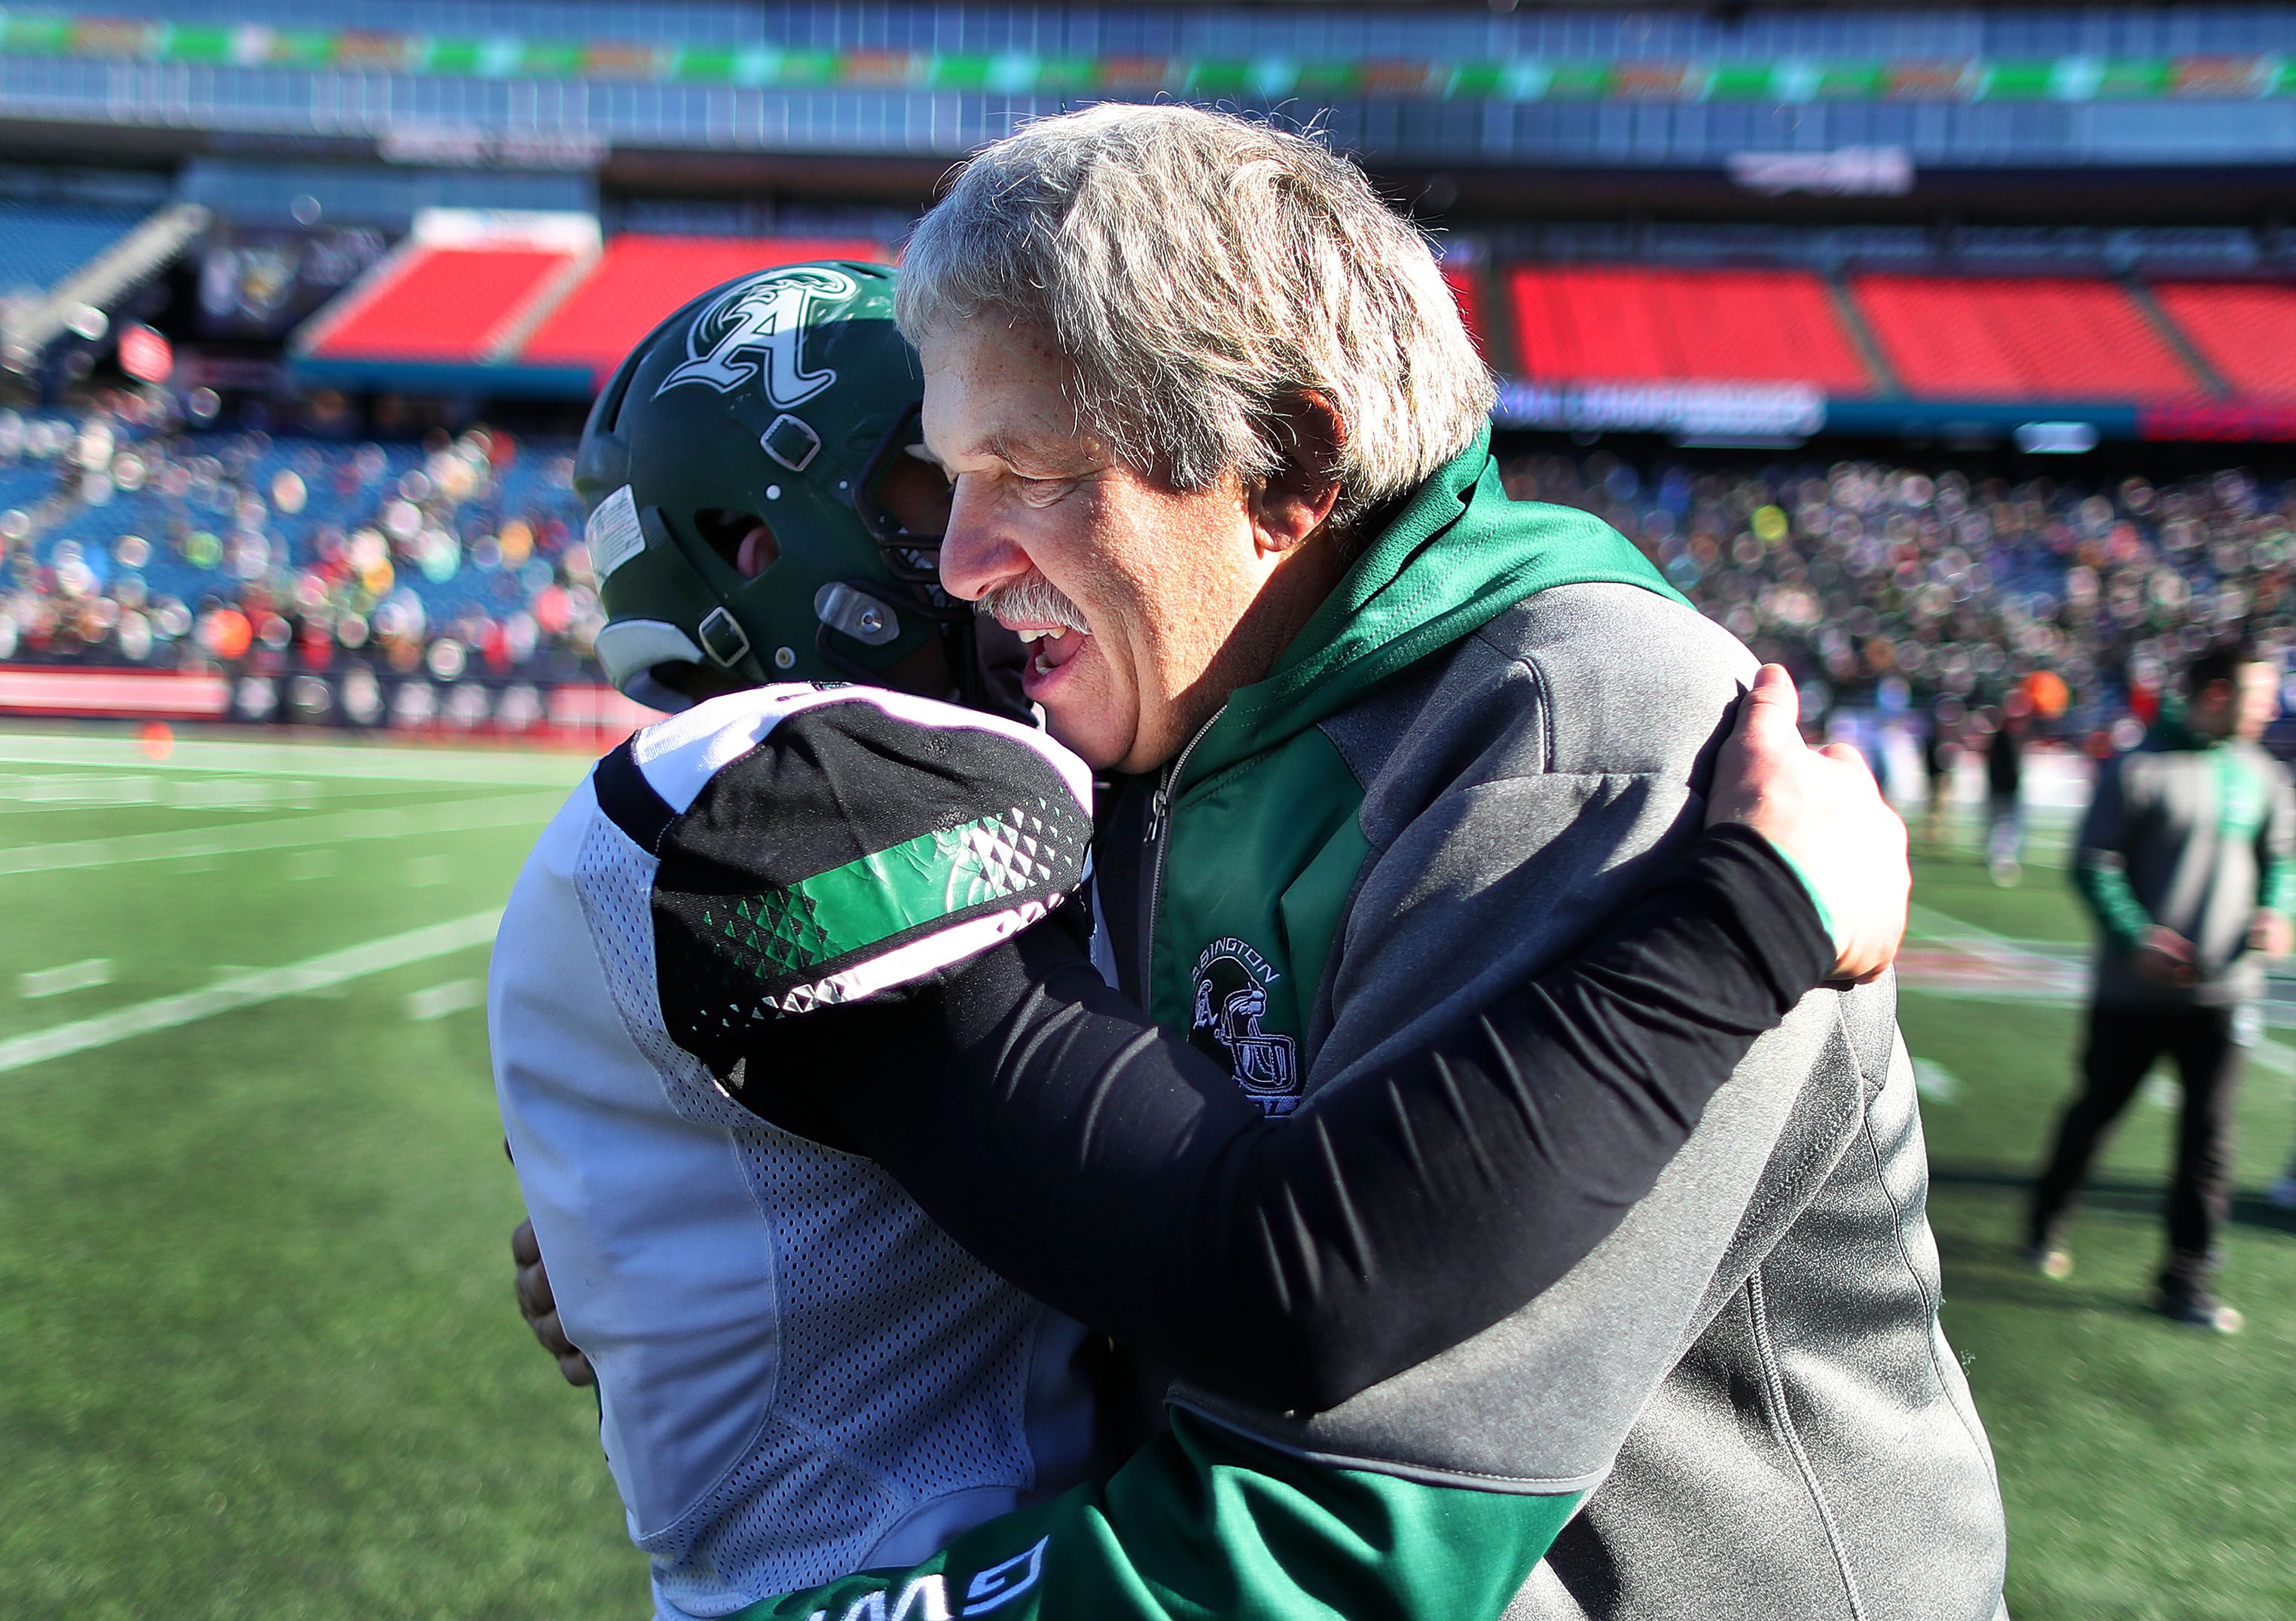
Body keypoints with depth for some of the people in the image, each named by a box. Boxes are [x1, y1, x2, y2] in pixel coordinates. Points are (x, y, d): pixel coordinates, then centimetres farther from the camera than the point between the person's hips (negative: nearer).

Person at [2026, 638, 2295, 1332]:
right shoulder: (2137, 768, -9)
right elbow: (2092, 864, -8)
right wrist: (2135, 935, -19)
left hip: (2223, 992, 3)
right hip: (2134, 990, -3)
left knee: (2209, 1134, 2)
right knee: (2096, 1110, 11)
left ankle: (2188, 1280, 13)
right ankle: (2047, 1224, 34)